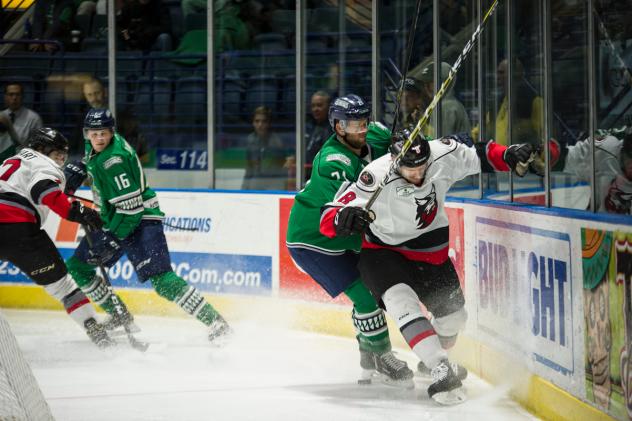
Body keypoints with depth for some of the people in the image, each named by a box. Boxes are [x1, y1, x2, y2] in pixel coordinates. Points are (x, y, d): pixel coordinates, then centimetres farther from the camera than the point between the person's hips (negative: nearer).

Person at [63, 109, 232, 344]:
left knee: (161, 279, -22)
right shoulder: (95, 147, 1)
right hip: (112, 220, 10)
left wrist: (112, 241, -25)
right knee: (78, 267, 10)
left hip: (141, 221, -10)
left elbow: (131, 207, -26)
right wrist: (78, 169, 18)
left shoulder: (113, 161, -25)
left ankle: (214, 321, -21)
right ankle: (120, 319, 21)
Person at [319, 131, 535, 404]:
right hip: (384, 251, -5)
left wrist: (508, 156, -13)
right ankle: (441, 371, -39)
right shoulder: (375, 178, -32)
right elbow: (328, 221, -33)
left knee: (453, 317, 16)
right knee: (402, 301, -33)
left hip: (431, 251, 5)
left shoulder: (443, 155, -20)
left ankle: (431, 360, 47)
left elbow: (471, 149, 1)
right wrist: (344, 218, -56)